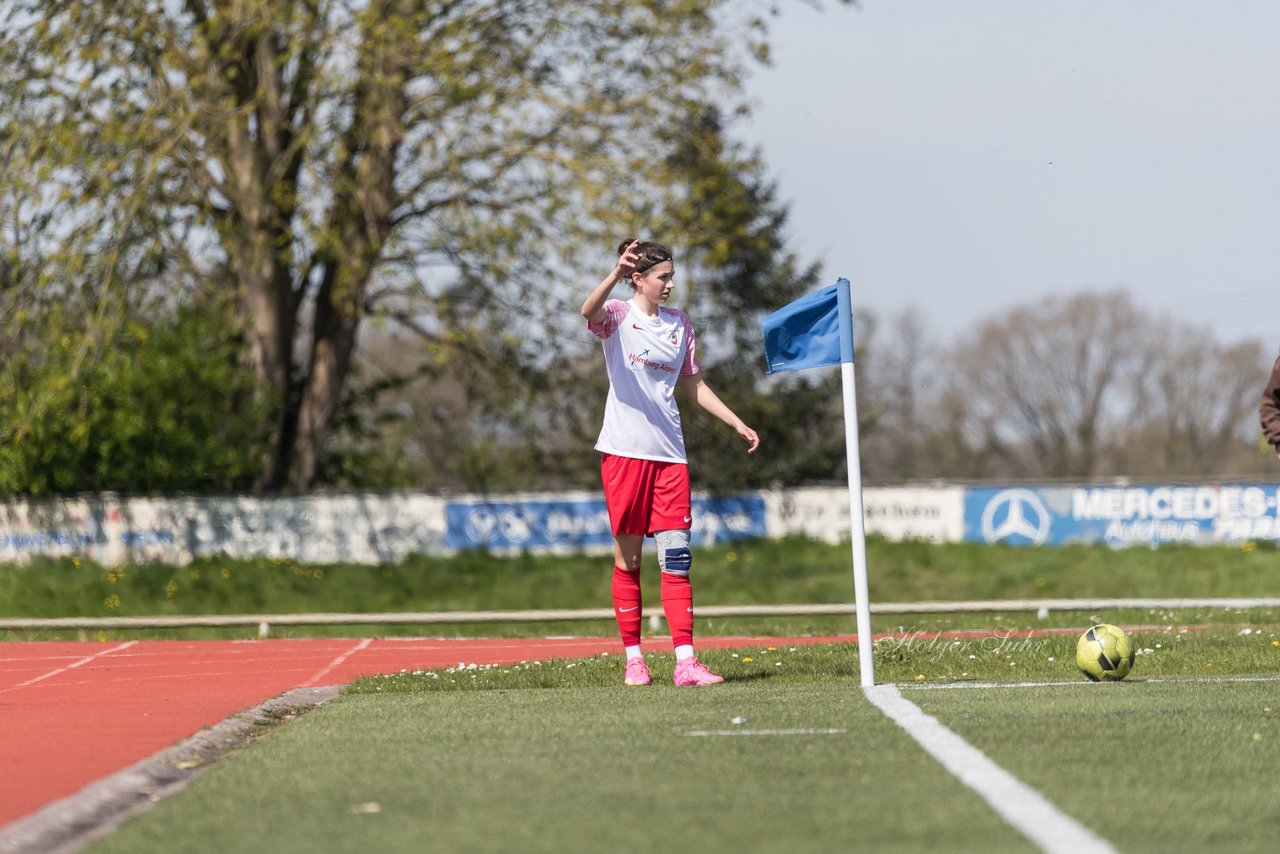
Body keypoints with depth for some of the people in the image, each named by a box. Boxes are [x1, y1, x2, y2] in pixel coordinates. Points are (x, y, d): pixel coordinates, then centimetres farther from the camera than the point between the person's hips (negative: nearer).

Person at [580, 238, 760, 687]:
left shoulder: (679, 324, 12)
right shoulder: (618, 317, -3)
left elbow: (694, 385, 22)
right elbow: (589, 312, -28)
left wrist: (737, 423, 16)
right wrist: (616, 273, -46)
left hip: (669, 454, 4)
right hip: (625, 450, -4)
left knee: (676, 556, -4)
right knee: (628, 557, 2)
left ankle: (685, 661, -7)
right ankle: (633, 657, 10)